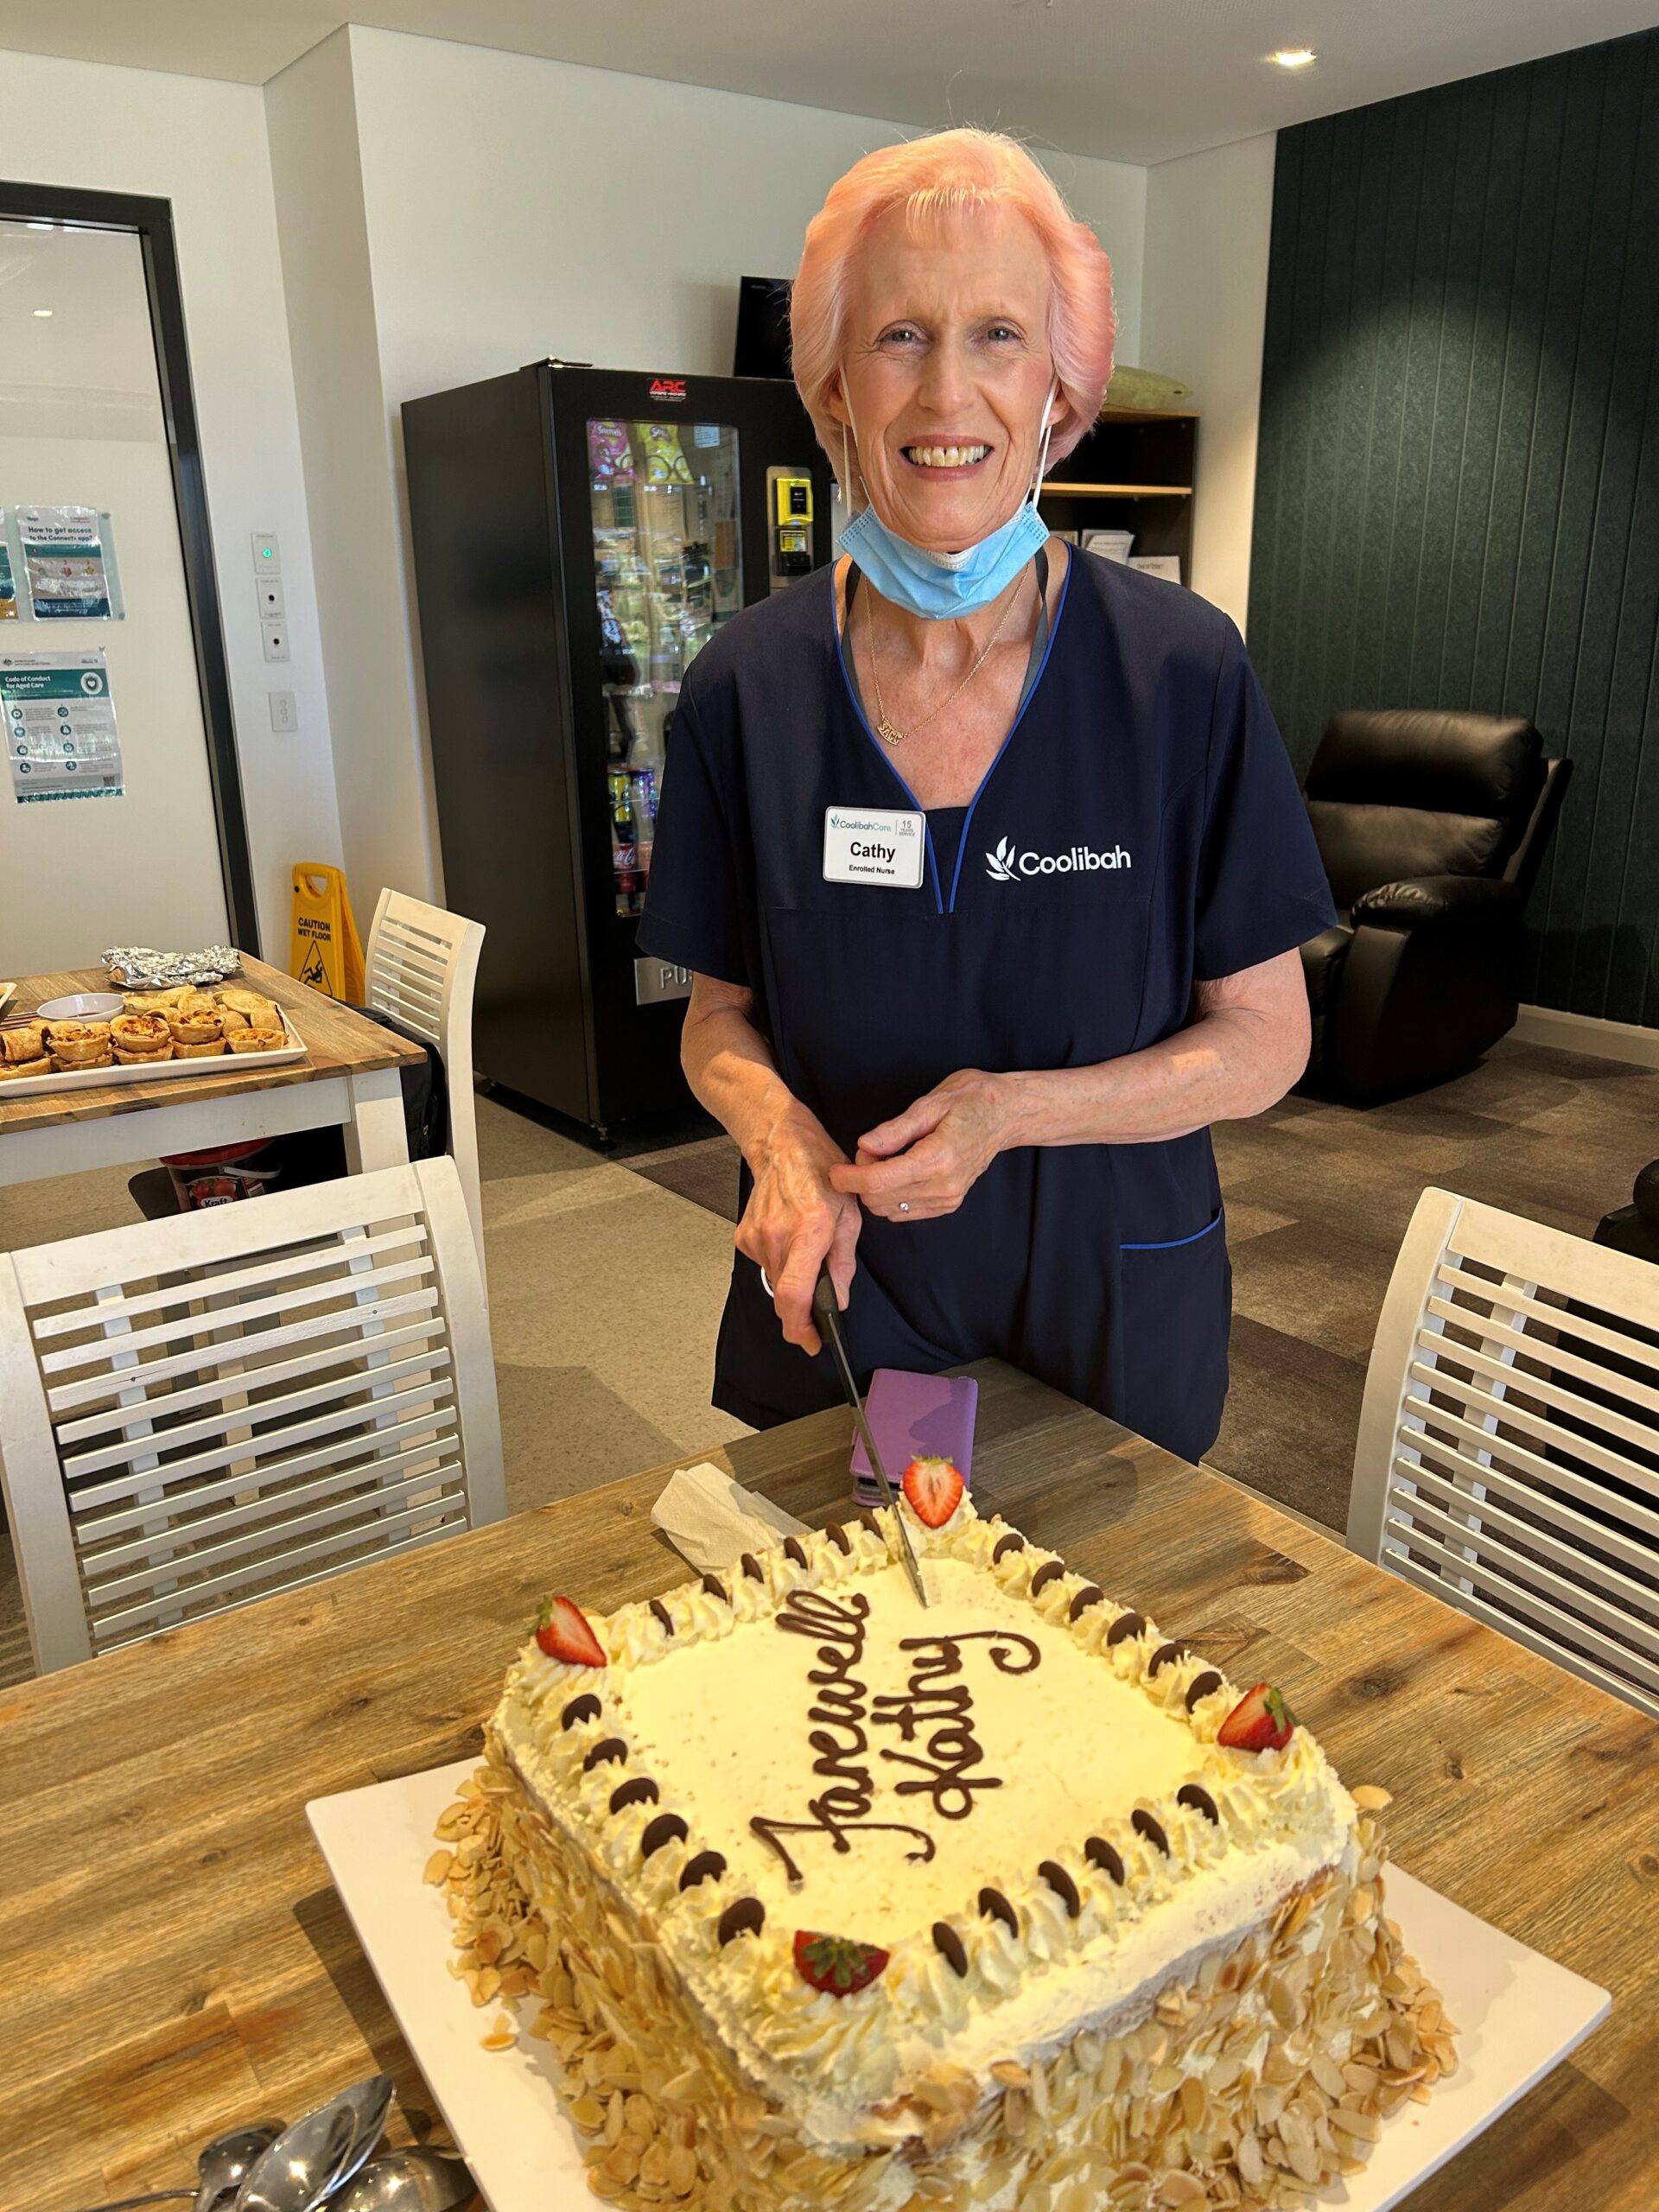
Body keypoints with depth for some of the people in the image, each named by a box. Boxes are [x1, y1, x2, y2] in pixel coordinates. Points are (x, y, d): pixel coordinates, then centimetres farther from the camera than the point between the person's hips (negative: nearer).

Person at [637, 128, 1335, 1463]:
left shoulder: (1183, 670, -14)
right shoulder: (746, 689, -9)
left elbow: (1265, 1040, -8)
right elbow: (721, 1013, 2)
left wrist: (1013, 1110, -23)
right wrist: (780, 1128, -20)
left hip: (1114, 1313, 0)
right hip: (833, 1309, 1)